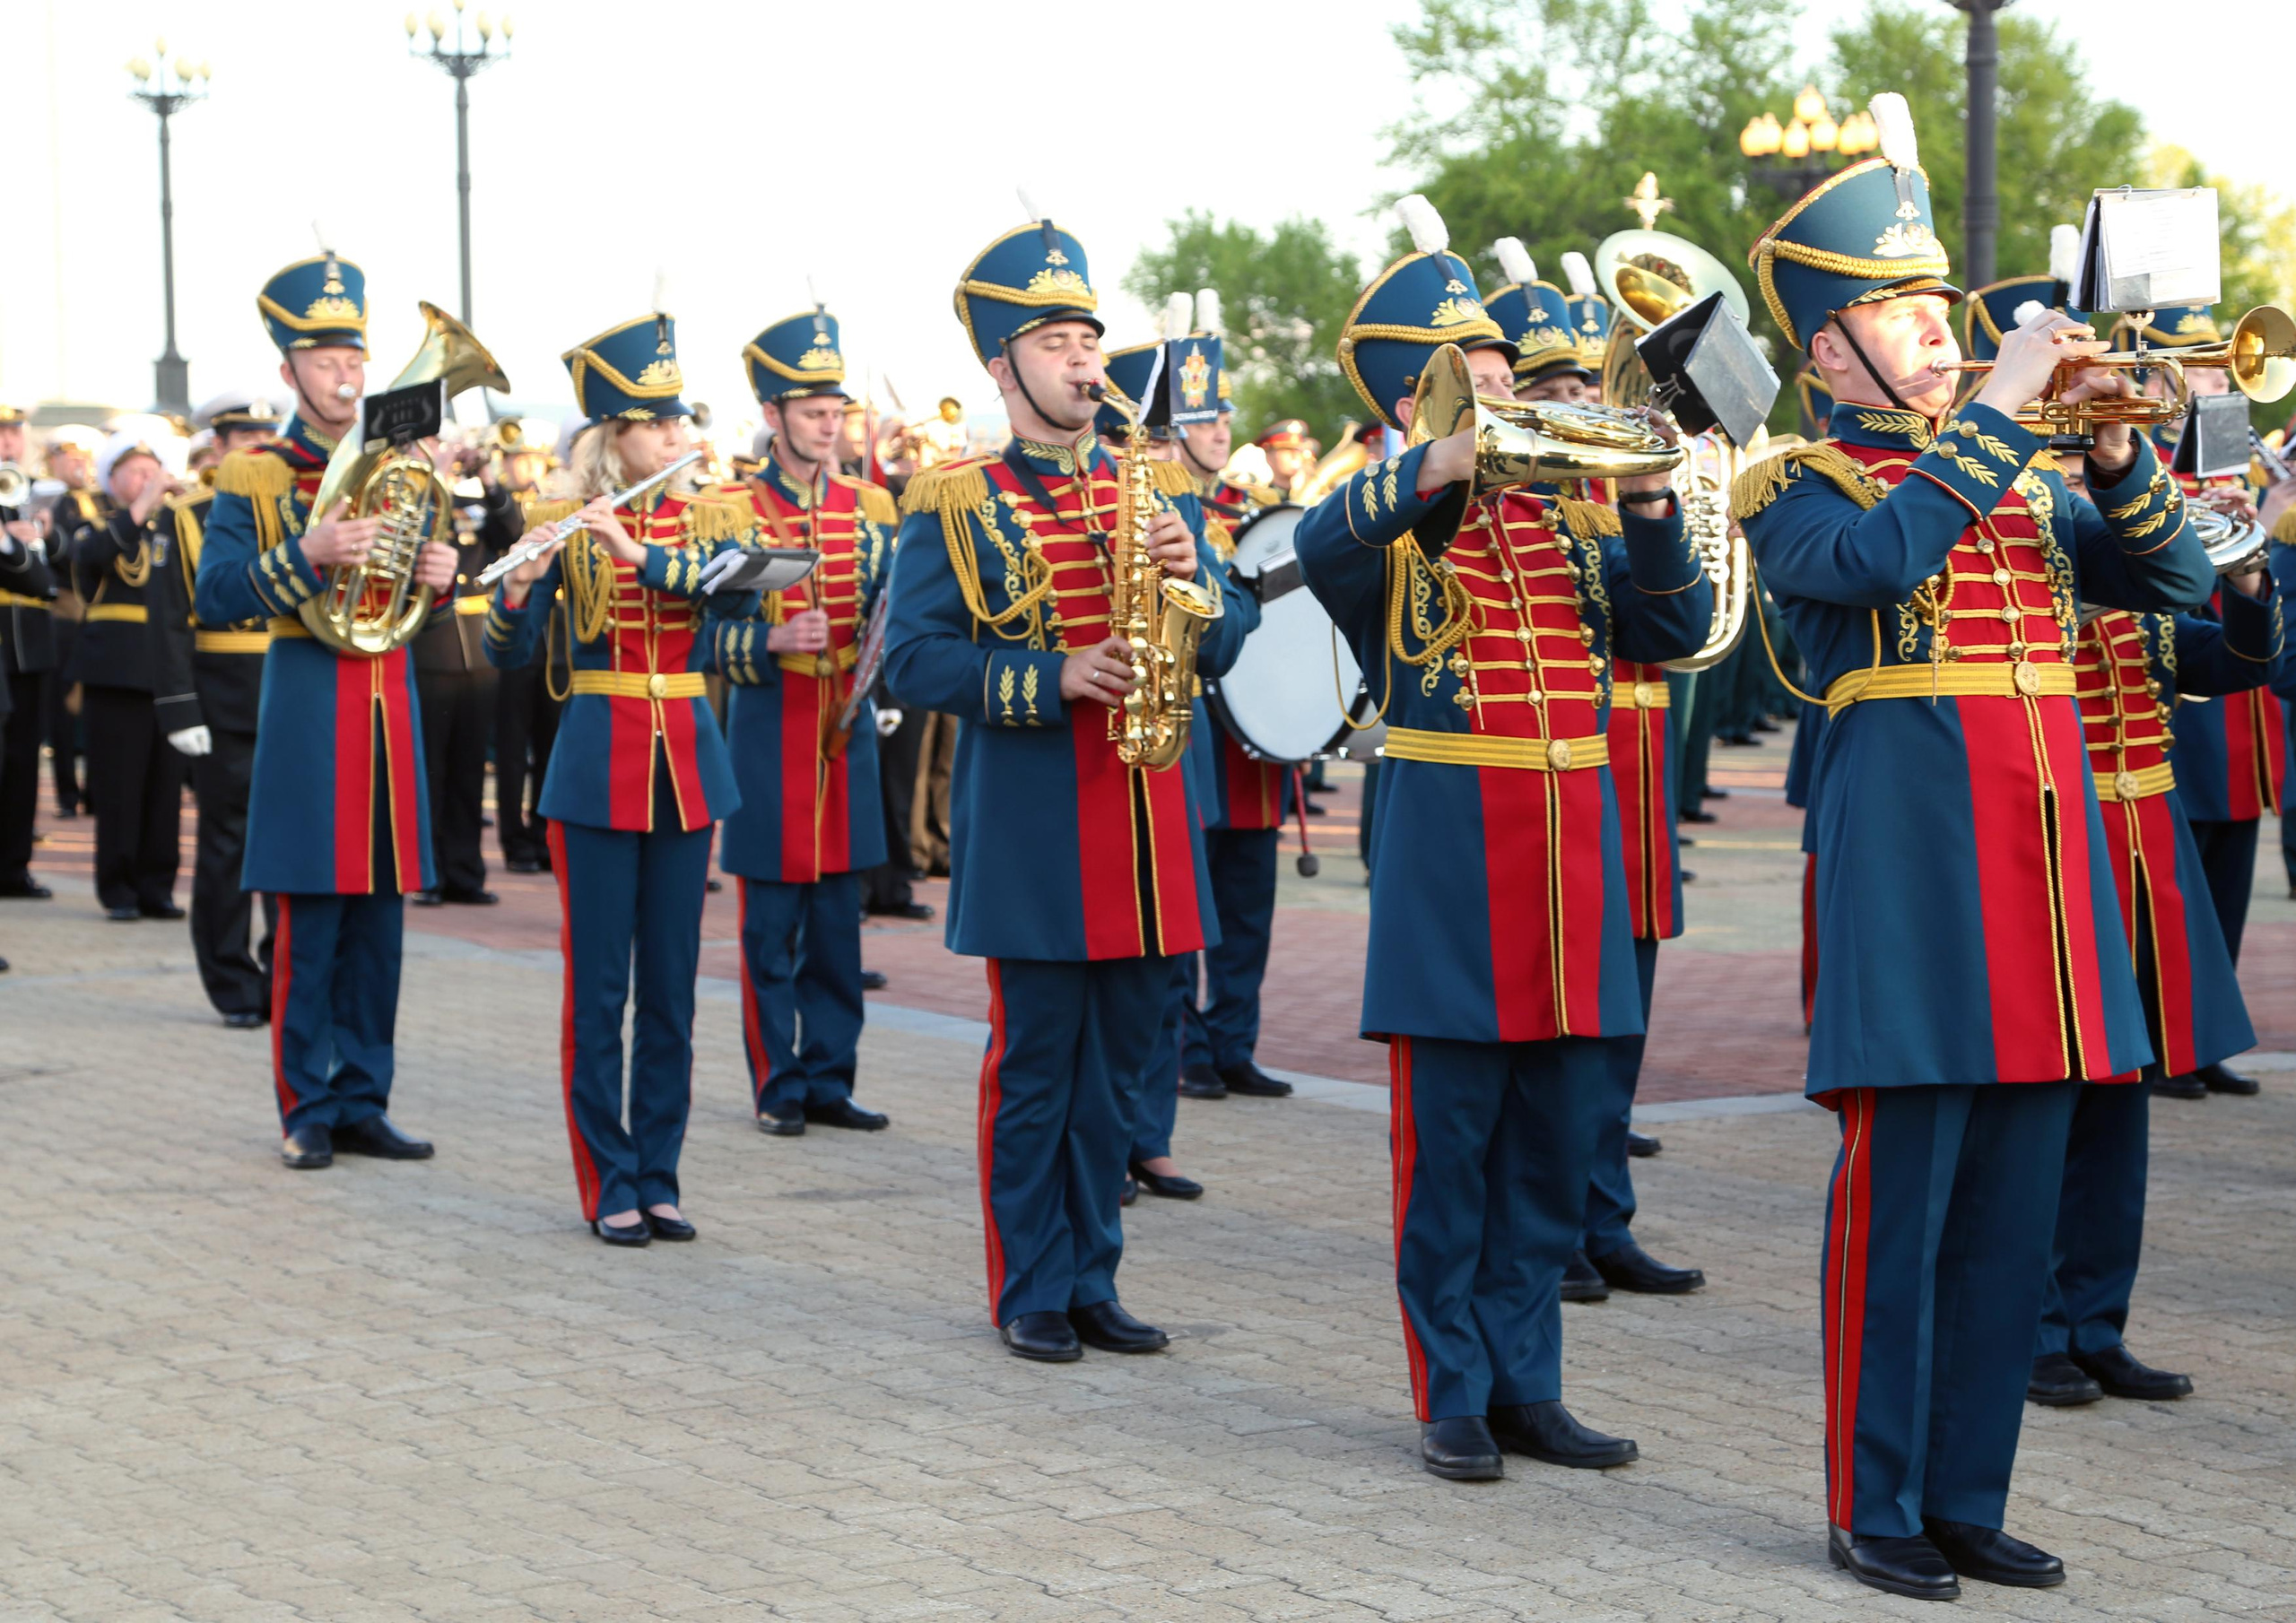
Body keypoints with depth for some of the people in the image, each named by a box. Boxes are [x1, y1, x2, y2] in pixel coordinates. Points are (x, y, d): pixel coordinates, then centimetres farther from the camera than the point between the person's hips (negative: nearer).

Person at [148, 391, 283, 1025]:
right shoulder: (185, 515, 0)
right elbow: (169, 617, -5)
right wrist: (180, 707, -13)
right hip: (224, 704, -3)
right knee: (226, 843, 3)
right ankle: (235, 989, 11)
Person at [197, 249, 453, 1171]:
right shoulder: (252, 478, -1)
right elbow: (211, 601, -9)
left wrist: (440, 574, 0)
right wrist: (305, 558, -22)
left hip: (389, 698, 5)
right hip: (307, 705, -5)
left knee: (378, 924, 7)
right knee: (308, 928, -3)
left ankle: (362, 1103, 15)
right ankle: (306, 1112, 6)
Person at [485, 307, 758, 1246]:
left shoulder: (711, 522, 6)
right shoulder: (562, 526, -2)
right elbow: (508, 656, -9)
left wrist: (638, 553, -28)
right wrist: (518, 584, -28)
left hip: (686, 762, 3)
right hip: (597, 764, -3)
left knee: (671, 983, 7)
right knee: (598, 983, -1)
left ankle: (658, 1176, 15)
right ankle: (609, 1185, 7)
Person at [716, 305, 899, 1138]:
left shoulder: (871, 506, 8)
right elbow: (713, 638, -6)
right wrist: (775, 640, -24)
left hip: (847, 728, 4)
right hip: (769, 733, -4)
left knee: (838, 924, 8)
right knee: (771, 928, 2)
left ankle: (830, 1078, 17)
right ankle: (778, 1085, 11)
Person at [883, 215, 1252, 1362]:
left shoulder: (1151, 488, 13)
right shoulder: (954, 504, -1)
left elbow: (1221, 651, 10)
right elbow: (914, 659, -8)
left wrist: (1192, 579, -11)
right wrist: (1051, 678, -18)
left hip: (1146, 825, 5)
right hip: (1031, 830, -5)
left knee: (1115, 1068, 10)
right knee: (1034, 1069, 1)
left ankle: (1092, 1279, 19)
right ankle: (1031, 1292, 11)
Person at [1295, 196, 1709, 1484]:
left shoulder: (1568, 515, 14)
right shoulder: (1390, 521, 0)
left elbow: (1675, 629, 3)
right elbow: (1322, 547, -25)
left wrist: (1651, 505, -13)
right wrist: (1441, 469, -39)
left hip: (1577, 845, 5)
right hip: (1447, 857, -5)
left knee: (1557, 1143, 9)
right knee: (1450, 1139, 1)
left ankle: (1529, 1385, 19)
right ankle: (1455, 1395, 11)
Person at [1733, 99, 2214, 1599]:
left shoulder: (2021, 483, 19)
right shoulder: (1799, 489, 1)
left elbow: (2172, 579, 12)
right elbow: (1884, 554, -21)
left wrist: (2111, 450, -4)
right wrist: (2003, 407, -16)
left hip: (2047, 848, 6)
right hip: (1912, 850, -6)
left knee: (2015, 1208, 7)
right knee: (1901, 1193, -3)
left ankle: (1969, 1498, 16)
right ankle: (1876, 1510, 7)